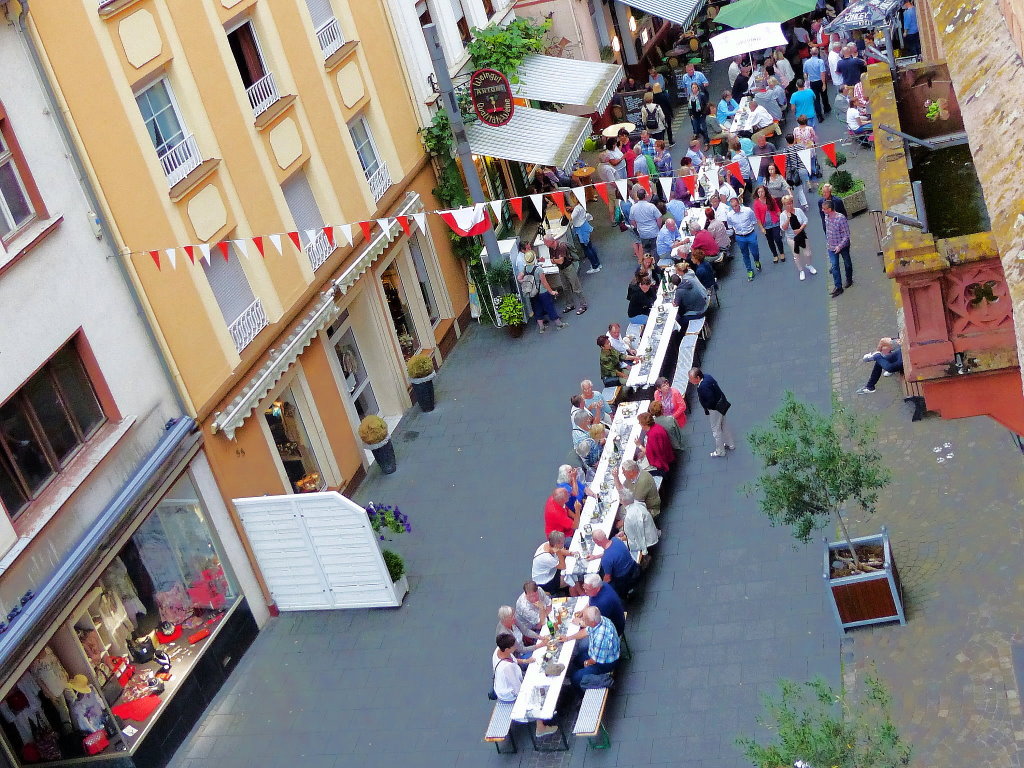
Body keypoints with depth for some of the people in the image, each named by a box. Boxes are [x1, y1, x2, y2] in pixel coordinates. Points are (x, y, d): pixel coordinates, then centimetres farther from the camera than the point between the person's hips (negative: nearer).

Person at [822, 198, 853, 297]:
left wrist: (840, 246, -25)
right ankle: (838, 287, 7)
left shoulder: (841, 218, -27)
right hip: (832, 246, 5)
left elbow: (846, 234, -21)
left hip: (843, 245, -5)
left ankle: (849, 280, 39)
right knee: (834, 266, 3)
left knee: (847, 263, 18)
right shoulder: (826, 217, -7)